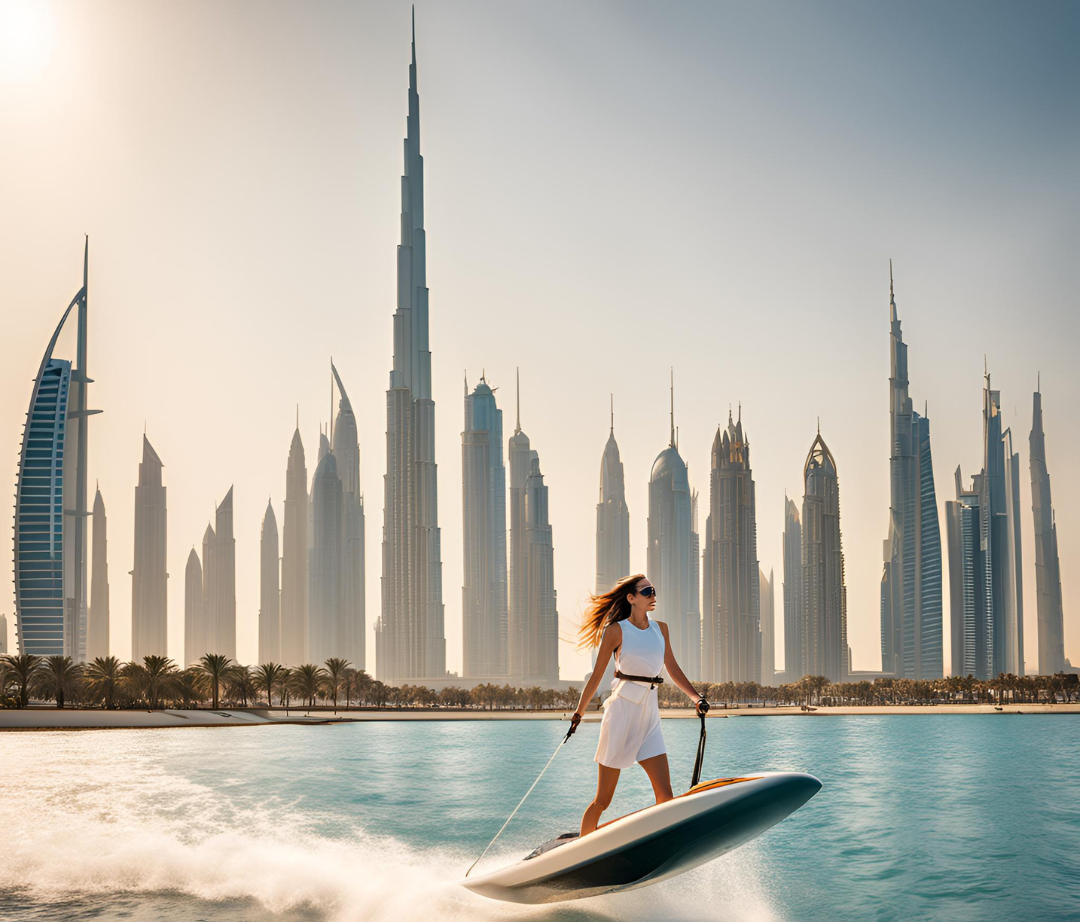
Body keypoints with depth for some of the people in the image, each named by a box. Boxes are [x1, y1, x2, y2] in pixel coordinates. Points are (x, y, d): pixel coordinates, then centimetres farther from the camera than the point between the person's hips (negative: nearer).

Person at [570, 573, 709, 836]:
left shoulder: (660, 629, 12)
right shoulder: (616, 630, -3)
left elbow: (673, 669, 17)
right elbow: (596, 676, 2)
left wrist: (697, 697, 4)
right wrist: (579, 713, 8)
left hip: (649, 715, 5)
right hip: (622, 709, -5)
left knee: (665, 796, -7)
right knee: (602, 801, 1)